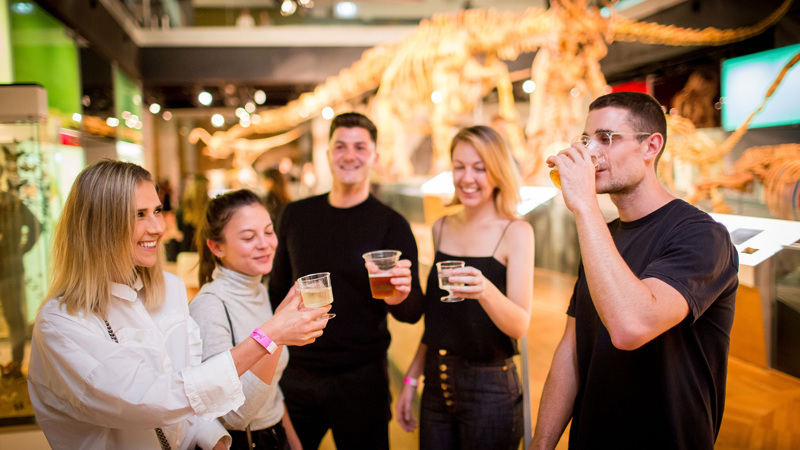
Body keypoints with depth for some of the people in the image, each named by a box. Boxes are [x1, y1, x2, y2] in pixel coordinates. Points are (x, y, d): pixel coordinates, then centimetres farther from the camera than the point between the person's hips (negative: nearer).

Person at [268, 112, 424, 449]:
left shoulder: (391, 225, -7)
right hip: (294, 375, 3)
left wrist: (400, 297, -34)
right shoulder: (296, 215, 3)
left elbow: (413, 312, -12)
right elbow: (278, 288, 13)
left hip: (361, 380, -3)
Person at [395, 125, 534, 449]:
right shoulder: (442, 228, 5)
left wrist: (485, 290, -36)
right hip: (437, 383, 4)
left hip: (489, 390, -4)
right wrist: (411, 378, 11)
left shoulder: (516, 232, -9)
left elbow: (520, 325, -17)